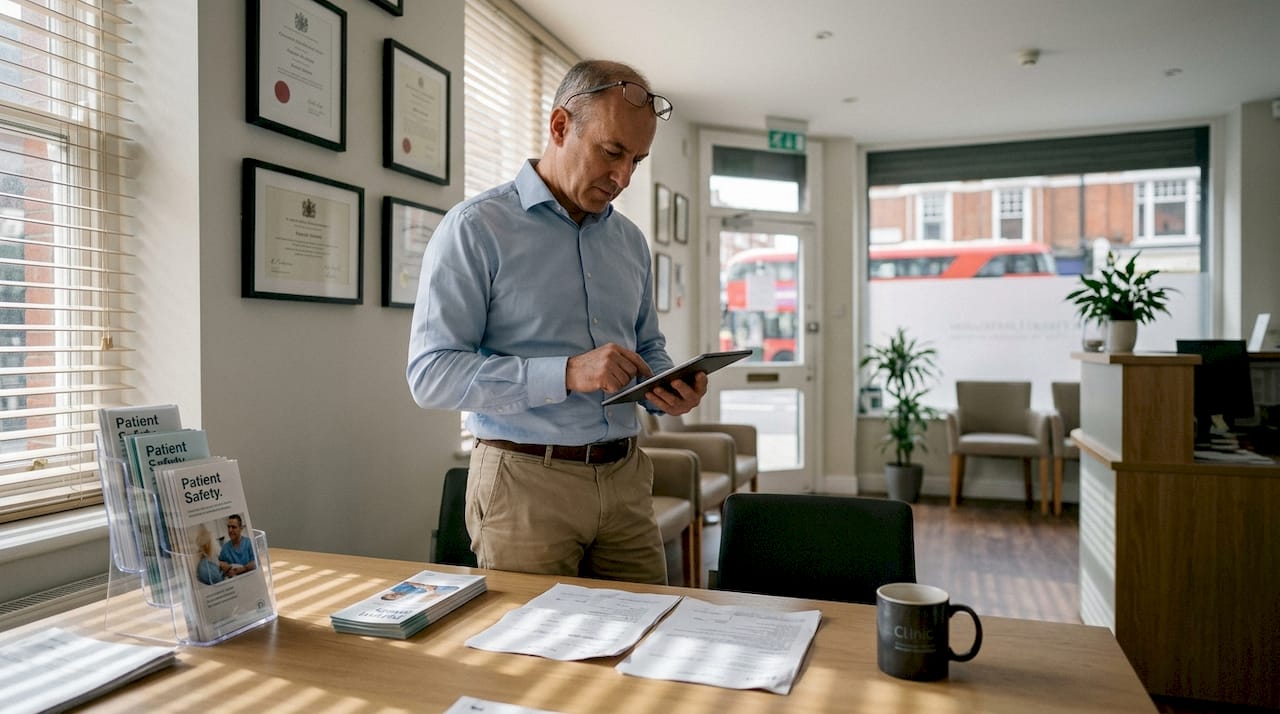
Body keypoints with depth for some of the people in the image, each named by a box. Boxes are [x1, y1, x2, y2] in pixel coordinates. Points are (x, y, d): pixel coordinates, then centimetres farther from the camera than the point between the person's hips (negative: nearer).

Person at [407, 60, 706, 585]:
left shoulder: (631, 241, 12)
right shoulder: (476, 227, -7)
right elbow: (431, 374, -14)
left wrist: (669, 389, -2)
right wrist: (566, 374, -24)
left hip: (625, 480, 6)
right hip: (527, 482, -5)